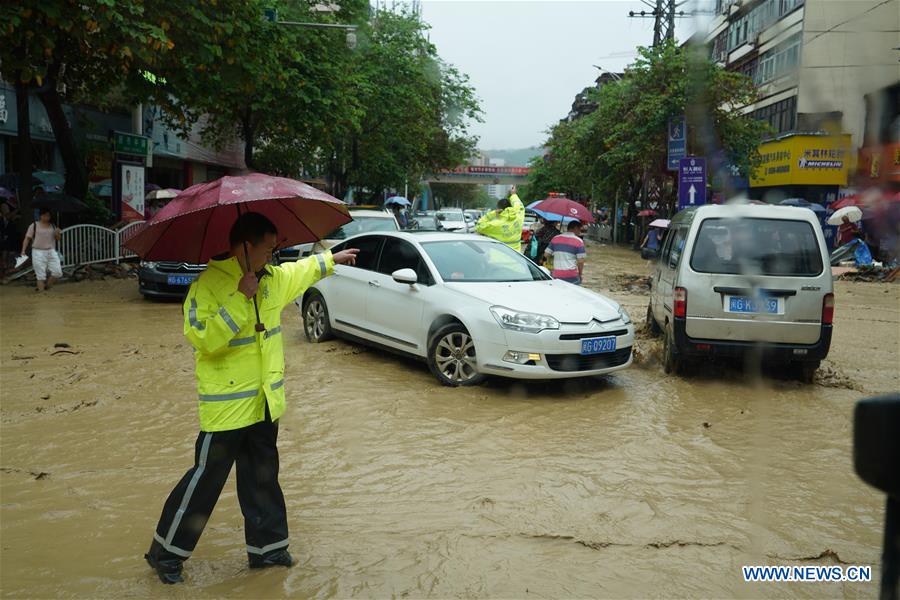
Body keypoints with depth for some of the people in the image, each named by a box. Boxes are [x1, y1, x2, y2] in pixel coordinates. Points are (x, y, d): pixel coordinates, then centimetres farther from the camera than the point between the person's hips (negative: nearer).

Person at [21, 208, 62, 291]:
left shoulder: (53, 226, 12)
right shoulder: (34, 226, 1)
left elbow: (58, 239, 16)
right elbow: (27, 238, 1)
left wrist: (58, 234, -6)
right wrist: (23, 251, -8)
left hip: (51, 251, 4)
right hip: (38, 252, -4)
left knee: (58, 272, -4)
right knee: (41, 275, -3)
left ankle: (47, 286, 17)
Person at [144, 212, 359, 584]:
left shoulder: (273, 278, 6)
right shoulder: (208, 284, -17)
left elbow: (302, 270, 28)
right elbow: (203, 338, -28)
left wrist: (332, 259, 39)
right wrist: (240, 298, -29)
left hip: (264, 402, 7)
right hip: (226, 406, -7)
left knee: (262, 479, 17)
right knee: (206, 480, 2)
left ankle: (267, 546, 30)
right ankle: (166, 552, 19)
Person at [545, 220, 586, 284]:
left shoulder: (555, 239, 9)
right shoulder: (578, 241, -3)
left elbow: (546, 254, 11)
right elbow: (580, 261, -7)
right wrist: (579, 274, 7)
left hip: (556, 276, 4)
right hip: (572, 277, -4)